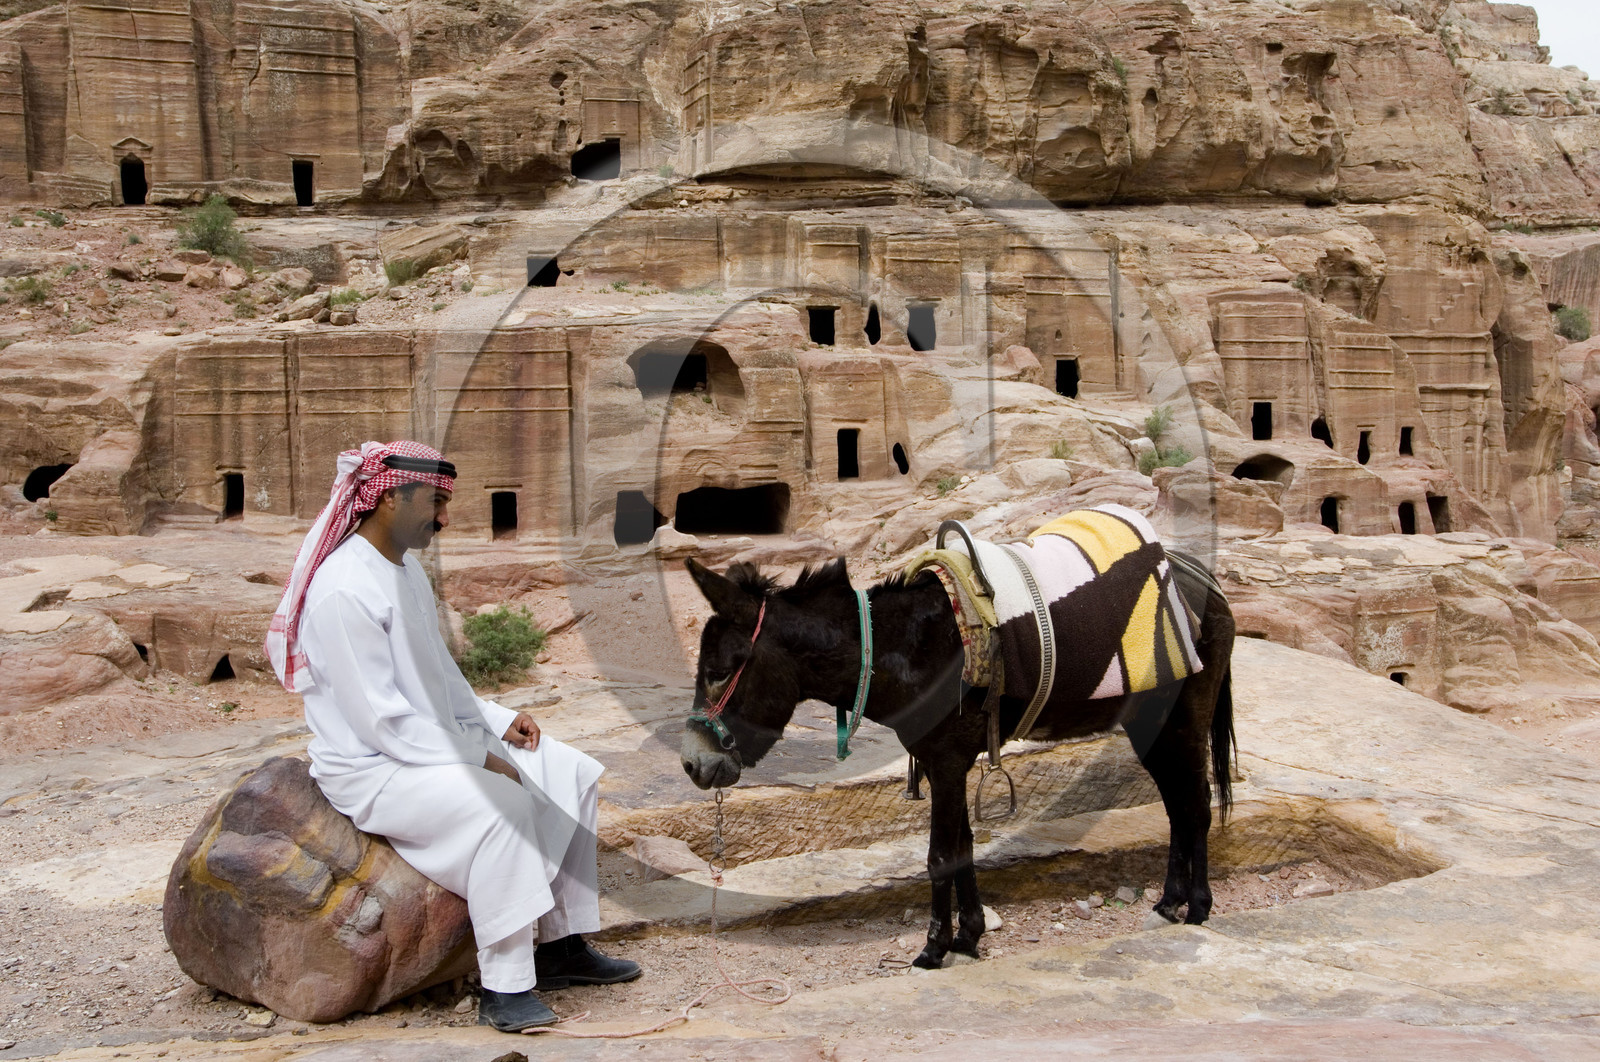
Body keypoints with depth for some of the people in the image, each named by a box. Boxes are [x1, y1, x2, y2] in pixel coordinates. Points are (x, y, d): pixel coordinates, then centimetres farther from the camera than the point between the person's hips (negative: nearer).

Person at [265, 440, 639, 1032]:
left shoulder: (406, 569, 10)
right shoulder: (344, 588, -21)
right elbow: (379, 720, -23)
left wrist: (496, 721, 4)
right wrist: (478, 758, -20)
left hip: (434, 741, 10)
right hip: (369, 769, -10)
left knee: (574, 775, 2)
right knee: (499, 802, -33)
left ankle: (561, 945, 7)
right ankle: (504, 988, -24)